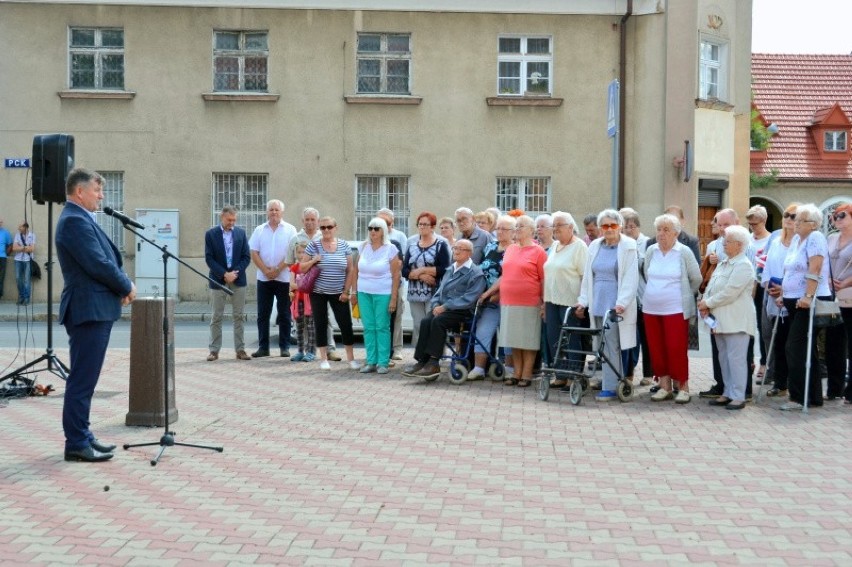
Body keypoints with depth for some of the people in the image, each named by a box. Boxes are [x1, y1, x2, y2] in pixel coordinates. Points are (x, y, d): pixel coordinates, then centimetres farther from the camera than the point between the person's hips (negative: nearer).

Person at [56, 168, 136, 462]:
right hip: (89, 310, -11)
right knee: (82, 379, -5)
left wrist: (122, 286, 2)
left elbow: (106, 259, 18)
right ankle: (76, 444, 1)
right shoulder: (75, 220, -16)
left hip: (96, 309, 11)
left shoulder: (80, 219, 17)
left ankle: (82, 436, 23)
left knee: (85, 379, 15)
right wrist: (127, 286, -6)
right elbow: (98, 265, -21)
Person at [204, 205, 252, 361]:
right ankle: (214, 350, 7)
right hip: (218, 280, -2)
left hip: (238, 279, 2)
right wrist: (224, 274, -14)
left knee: (239, 316, 3)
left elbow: (246, 257, 4)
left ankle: (240, 349, 8)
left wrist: (235, 273, -9)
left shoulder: (241, 233, 7)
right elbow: (209, 258, -5)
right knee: (216, 316, 2)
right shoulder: (211, 234, 1)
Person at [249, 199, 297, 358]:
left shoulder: (290, 230, 2)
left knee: (284, 315, 2)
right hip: (263, 278, 2)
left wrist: (277, 270, -12)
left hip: (284, 277, -2)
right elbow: (254, 253, 3)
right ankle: (263, 347, 9)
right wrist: (266, 270, -9)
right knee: (263, 314, 3)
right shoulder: (259, 230, 9)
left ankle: (285, 347, 9)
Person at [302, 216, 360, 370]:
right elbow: (301, 268, 2)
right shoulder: (313, 245, -1)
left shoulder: (344, 245, 1)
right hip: (318, 293, 0)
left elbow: (350, 270, 3)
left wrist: (346, 291, -3)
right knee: (320, 324, 4)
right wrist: (313, 260, -17)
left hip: (338, 293, 0)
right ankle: (323, 359, 14)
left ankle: (351, 358, 11)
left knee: (346, 324, 0)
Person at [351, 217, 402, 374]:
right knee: (368, 328, 5)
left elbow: (396, 275, -5)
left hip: (383, 294, -4)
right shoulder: (363, 247, 8)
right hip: (364, 293, 4)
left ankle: (383, 362, 4)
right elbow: (356, 270, 14)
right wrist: (354, 292, 10)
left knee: (382, 327, -2)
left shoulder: (390, 249, -3)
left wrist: (393, 298, -10)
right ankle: (371, 361, 11)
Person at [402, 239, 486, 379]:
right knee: (425, 321, -22)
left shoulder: (475, 273, -5)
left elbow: (468, 299, -15)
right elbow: (439, 291, 22)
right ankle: (422, 361, -26)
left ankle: (433, 363, -28)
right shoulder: (450, 270, 21)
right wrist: (435, 305, 0)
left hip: (462, 312, -6)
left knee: (438, 321, -31)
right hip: (442, 308, 6)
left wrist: (445, 307, -18)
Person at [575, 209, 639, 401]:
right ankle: (618, 384, 14)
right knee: (604, 346, 7)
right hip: (598, 304, 6)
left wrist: (621, 303, -18)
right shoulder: (595, 246, 12)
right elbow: (587, 276, 15)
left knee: (611, 346, -6)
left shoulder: (628, 246, -4)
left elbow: (630, 278, -9)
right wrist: (583, 301, 10)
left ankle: (609, 388, -2)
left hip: (616, 306, -5)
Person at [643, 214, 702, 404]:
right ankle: (664, 386, 16)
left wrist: (685, 295, 12)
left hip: (676, 309, -4)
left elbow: (697, 278, 2)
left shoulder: (684, 252, -7)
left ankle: (683, 386, 8)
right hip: (651, 309, 4)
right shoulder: (651, 251, 4)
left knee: (677, 348, -5)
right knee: (656, 348, 6)